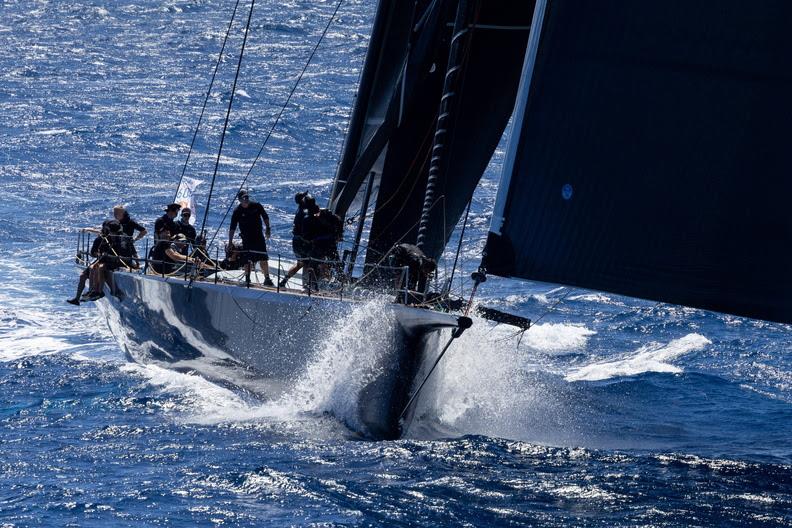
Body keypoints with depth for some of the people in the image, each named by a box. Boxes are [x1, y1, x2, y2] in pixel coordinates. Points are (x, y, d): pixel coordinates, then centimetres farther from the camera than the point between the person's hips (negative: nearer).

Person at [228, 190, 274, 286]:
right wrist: (230, 241, -13)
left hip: (259, 236, 1)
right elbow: (232, 228, -8)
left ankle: (267, 279, 8)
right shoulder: (237, 211, -9)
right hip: (246, 238, -1)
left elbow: (265, 217, 12)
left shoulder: (257, 206, -3)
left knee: (264, 259, -1)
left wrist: (267, 229, 3)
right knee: (247, 261, 0)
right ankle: (247, 279, 13)